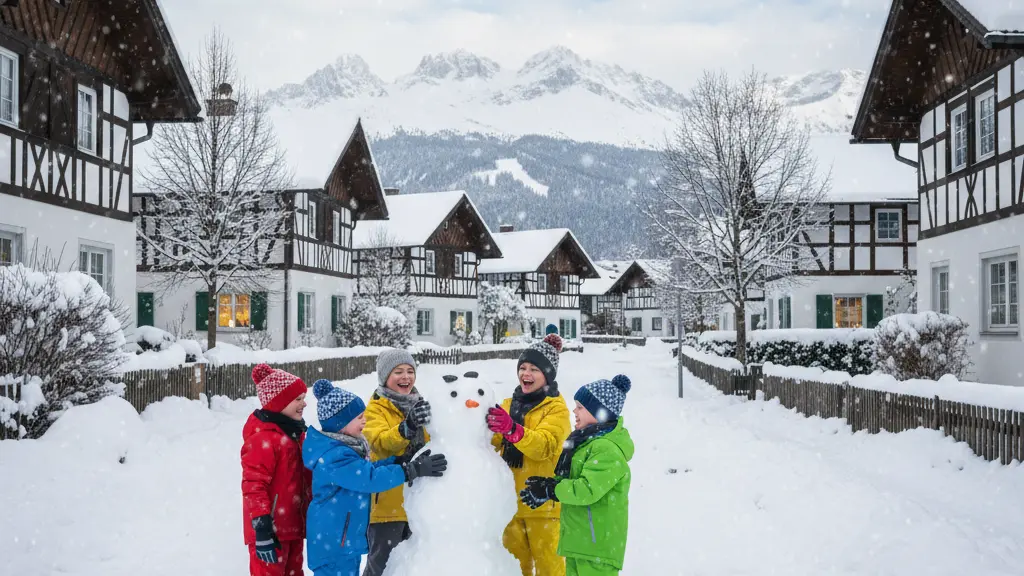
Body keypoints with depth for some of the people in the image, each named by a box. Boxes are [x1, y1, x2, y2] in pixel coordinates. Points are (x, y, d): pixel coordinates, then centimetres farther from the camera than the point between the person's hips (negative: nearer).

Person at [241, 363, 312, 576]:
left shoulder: (295, 433, 11)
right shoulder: (263, 439, -20)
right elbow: (253, 486, -22)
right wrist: (262, 530, -24)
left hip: (293, 525, 10)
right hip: (271, 530, -9)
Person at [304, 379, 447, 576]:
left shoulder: (345, 447, 9)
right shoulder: (334, 456, -25)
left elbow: (368, 469, 17)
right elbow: (369, 478, -30)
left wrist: (401, 461, 4)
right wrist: (412, 470, -30)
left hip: (347, 537, 10)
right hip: (333, 543, -10)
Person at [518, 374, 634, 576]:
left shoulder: (608, 450, -20)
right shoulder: (590, 440, 14)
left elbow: (587, 490, -27)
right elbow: (571, 478, 19)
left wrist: (549, 491, -18)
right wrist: (548, 483, 0)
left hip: (597, 541, -11)